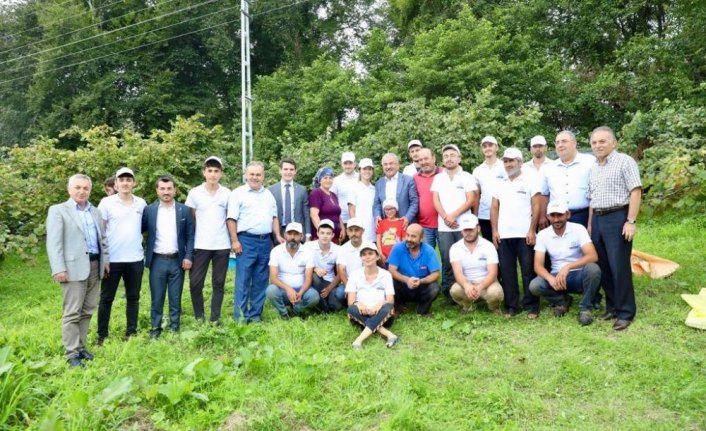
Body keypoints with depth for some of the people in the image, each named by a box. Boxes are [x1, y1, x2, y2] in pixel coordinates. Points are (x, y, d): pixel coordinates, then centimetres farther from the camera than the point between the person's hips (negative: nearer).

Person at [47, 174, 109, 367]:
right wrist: (58, 269, -16)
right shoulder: (58, 210, 1)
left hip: (95, 265, 5)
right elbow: (53, 242, -7)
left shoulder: (95, 212, 17)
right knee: (72, 312, -3)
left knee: (87, 310, 10)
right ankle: (72, 353, 3)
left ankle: (80, 347, 20)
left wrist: (105, 259, 9)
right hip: (74, 266, -5)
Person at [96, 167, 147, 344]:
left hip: (136, 258, 3)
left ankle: (131, 332, 21)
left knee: (133, 297, 10)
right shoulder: (106, 203, -3)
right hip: (112, 259, -3)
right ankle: (102, 335, 17)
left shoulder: (141, 203, 6)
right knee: (106, 298, 7)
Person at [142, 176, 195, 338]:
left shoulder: (184, 210, 3)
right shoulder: (149, 210, 2)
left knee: (175, 299, 8)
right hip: (157, 261, 0)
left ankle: (174, 329, 19)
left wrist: (188, 256, -6)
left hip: (177, 260, 0)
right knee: (157, 299, 7)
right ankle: (155, 329, 19)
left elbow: (190, 236, 3)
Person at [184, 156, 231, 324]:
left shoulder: (227, 193, 2)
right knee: (195, 283, 0)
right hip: (200, 246, 0)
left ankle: (214, 319, 17)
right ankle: (199, 318, 15)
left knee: (218, 284, 7)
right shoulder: (194, 193, 0)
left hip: (222, 246, 1)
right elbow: (189, 219, 6)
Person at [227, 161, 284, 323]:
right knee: (243, 280, -4)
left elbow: (274, 217, 19)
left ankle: (256, 314, 16)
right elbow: (231, 219, -6)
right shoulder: (238, 193, -1)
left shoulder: (268, 194, 16)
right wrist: (234, 241, -13)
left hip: (265, 241, 5)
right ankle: (241, 316, 2)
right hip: (246, 240, -5)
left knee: (261, 280, 8)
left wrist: (277, 235, 7)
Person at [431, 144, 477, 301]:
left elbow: (471, 200, -3)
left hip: (464, 225, -2)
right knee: (447, 261, 3)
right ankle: (449, 292, 10)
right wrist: (446, 217, -9)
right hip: (444, 227, 2)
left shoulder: (467, 177, 5)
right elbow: (435, 200, 5)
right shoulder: (438, 178, 12)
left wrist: (454, 215, -11)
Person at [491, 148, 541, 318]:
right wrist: (495, 231, 4)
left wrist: (532, 230, -11)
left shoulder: (529, 181, 2)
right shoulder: (500, 184, 15)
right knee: (507, 272, 6)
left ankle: (531, 306, 7)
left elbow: (536, 206, -3)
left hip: (524, 235, -4)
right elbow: (494, 208, 14)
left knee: (528, 270, 0)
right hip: (503, 235, 4)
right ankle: (511, 306, 13)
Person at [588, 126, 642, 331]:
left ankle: (626, 312, 6)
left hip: (617, 218, -7)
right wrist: (590, 224, 13)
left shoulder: (625, 161, -4)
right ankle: (612, 307, 21)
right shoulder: (594, 167, 16)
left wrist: (631, 221, -18)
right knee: (603, 267, 10)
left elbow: (635, 192, -11)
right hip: (597, 219, 7)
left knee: (619, 268, -4)